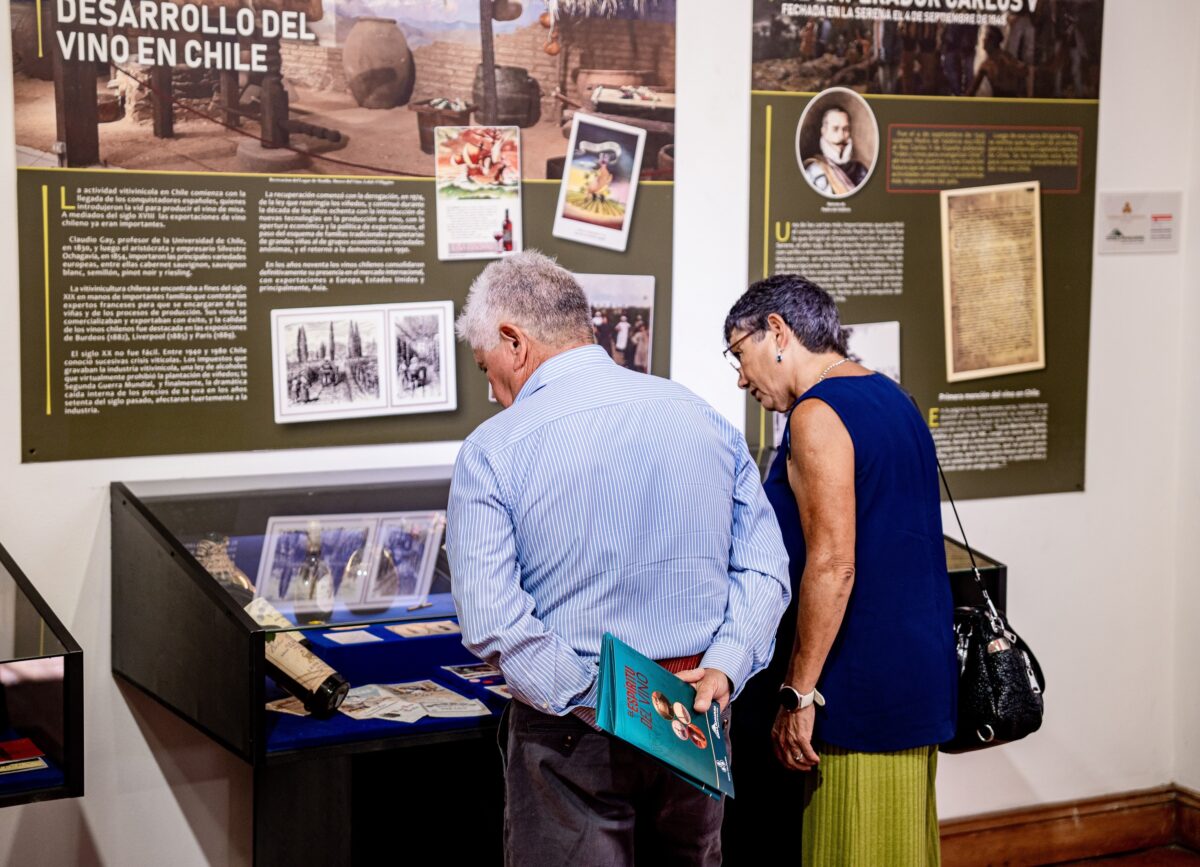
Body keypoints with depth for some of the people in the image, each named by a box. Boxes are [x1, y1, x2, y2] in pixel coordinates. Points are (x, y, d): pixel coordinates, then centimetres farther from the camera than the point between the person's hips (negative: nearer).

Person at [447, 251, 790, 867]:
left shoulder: (493, 449, -10)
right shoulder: (703, 417, 4)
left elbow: (488, 620, -19)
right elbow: (765, 568, 1)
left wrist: (591, 703, -16)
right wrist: (723, 668, -8)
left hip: (572, 731, -4)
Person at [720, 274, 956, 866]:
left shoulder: (818, 415, -14)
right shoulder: (892, 398, 15)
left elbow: (832, 566, -21)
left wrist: (798, 693, -17)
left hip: (863, 692, -10)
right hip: (919, 679, 10)